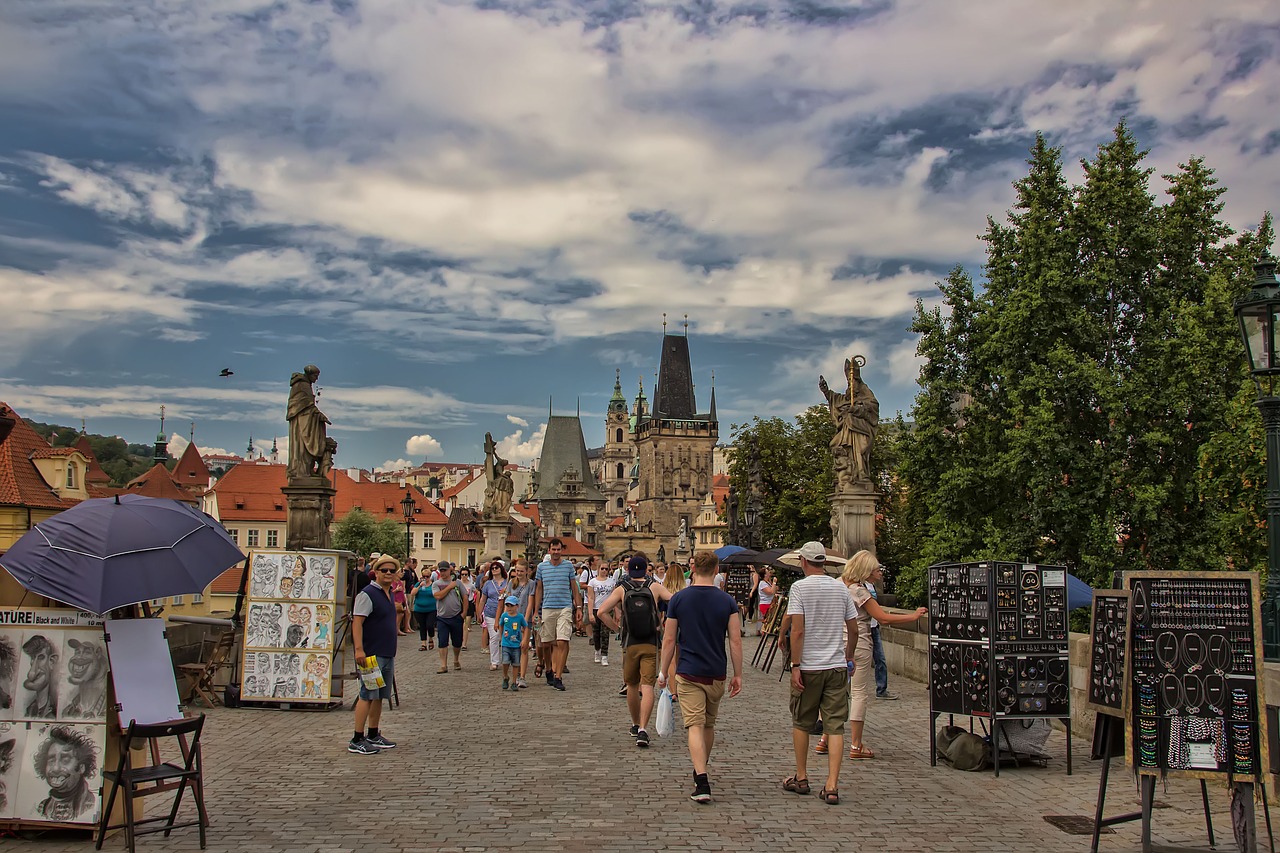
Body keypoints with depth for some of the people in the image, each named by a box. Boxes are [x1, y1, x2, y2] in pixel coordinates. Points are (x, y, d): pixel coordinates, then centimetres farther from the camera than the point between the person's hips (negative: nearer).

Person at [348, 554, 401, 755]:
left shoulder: (389, 594, 15)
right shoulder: (368, 594, -13)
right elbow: (357, 623, -20)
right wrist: (359, 650, -28)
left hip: (388, 654, 9)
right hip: (372, 655, -9)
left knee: (380, 696, 13)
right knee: (368, 696, -7)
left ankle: (373, 736, 22)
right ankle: (357, 740, -2)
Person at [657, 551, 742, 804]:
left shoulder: (678, 599, -4)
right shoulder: (727, 601, -2)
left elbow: (669, 639, -2)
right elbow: (736, 641, -4)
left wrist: (663, 672, 9)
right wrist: (738, 675, 5)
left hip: (688, 673, -2)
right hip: (716, 674, 2)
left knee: (695, 726, -5)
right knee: (709, 724, 19)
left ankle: (702, 783, -18)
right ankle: (700, 772, 36)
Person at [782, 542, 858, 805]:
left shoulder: (800, 587, -7)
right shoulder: (841, 588, 6)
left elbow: (798, 630, -14)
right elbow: (854, 629, 10)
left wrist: (795, 666, -10)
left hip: (808, 666, -3)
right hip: (837, 666, 3)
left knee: (801, 723, 13)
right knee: (835, 726, 3)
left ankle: (801, 778, 23)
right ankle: (831, 786, -3)